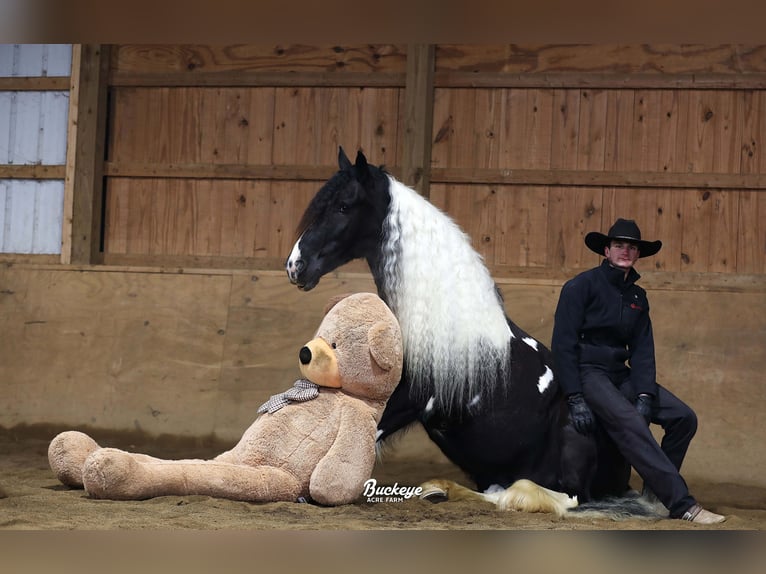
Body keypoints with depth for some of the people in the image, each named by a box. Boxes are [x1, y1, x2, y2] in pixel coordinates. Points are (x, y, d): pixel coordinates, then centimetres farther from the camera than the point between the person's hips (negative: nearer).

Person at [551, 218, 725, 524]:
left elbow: (642, 350, 9)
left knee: (684, 418, -7)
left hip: (620, 374, 7)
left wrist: (644, 395, -9)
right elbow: (563, 344, -10)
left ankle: (657, 492, 3)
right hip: (587, 373, -7)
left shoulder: (637, 297, 15)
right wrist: (575, 399, -17)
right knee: (631, 424, -30)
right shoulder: (581, 286, -5)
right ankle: (682, 504, -36)